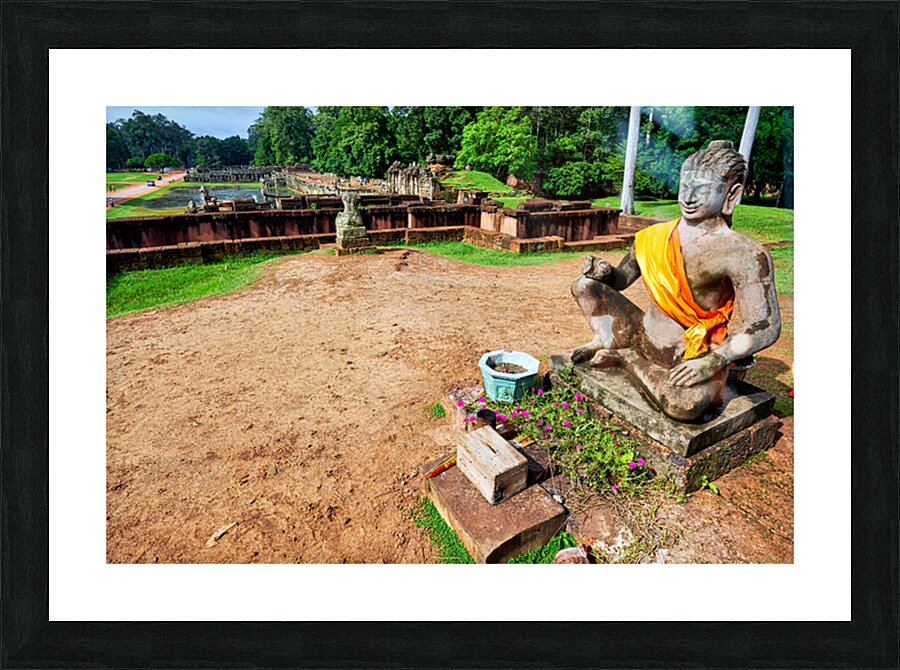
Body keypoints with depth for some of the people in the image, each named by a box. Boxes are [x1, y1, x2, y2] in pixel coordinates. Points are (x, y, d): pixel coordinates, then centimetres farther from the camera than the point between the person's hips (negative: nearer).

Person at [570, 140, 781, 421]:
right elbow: (620, 280, 11)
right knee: (583, 285, -2)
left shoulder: (744, 256, -19)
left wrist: (713, 362, -33)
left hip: (692, 354, -3)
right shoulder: (654, 237, -2)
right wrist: (603, 273, -13)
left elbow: (766, 327, -22)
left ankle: (627, 358, -11)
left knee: (687, 404, -38)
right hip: (643, 336, 4)